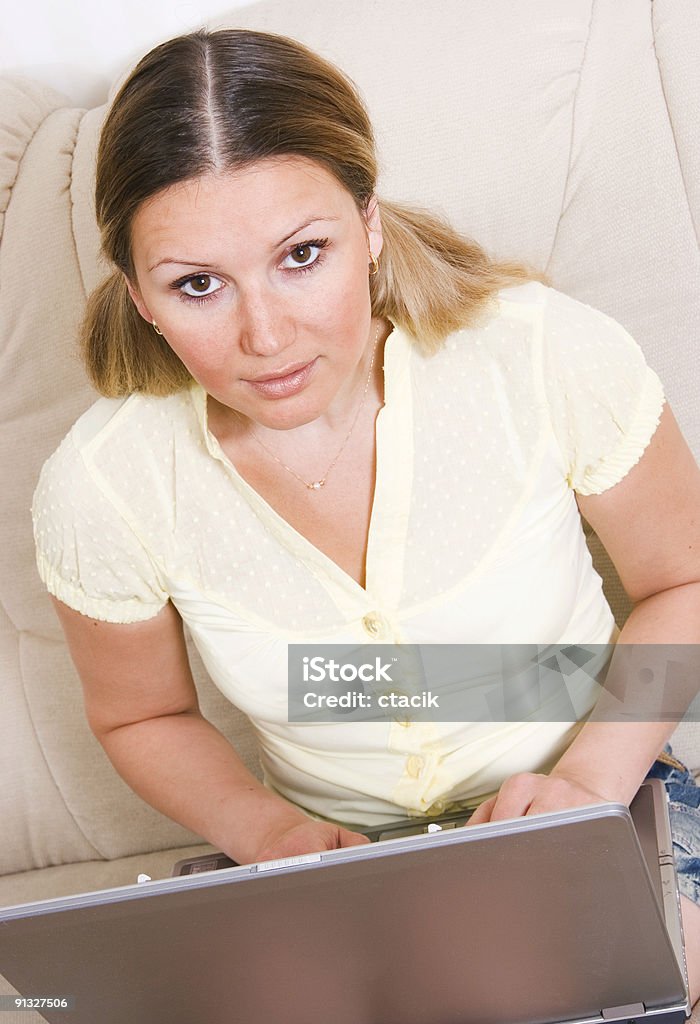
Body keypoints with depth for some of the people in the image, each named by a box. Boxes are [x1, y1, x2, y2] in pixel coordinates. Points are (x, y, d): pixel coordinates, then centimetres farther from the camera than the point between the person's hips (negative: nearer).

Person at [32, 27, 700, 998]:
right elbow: (143, 717, 3)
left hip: (596, 797, -2)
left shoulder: (552, 356, -22)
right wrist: (269, 833, -15)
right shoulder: (98, 491, -18)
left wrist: (591, 776, -18)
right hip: (336, 852, 2)